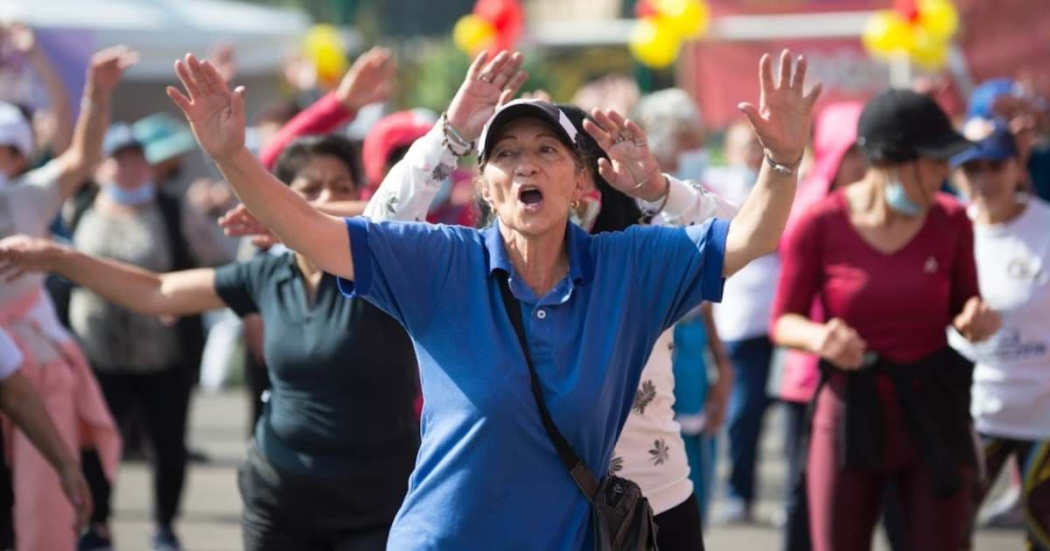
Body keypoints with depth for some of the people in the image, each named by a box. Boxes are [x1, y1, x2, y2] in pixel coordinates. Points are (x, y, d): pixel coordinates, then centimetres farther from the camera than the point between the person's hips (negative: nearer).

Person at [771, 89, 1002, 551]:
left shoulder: (951, 222, -2)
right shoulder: (819, 226, -10)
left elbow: (962, 309, 11)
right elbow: (785, 321, -2)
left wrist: (977, 320, -13)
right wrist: (819, 337, -25)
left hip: (933, 414, 2)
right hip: (852, 411, -2)